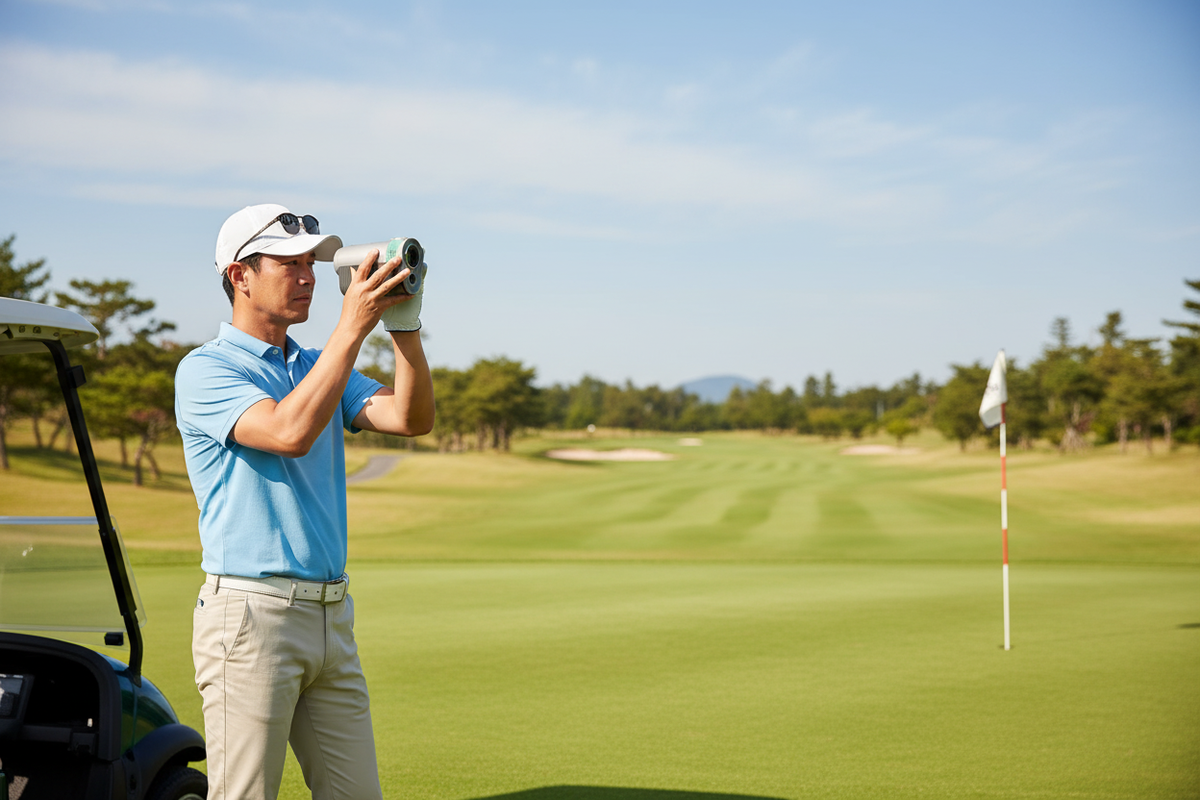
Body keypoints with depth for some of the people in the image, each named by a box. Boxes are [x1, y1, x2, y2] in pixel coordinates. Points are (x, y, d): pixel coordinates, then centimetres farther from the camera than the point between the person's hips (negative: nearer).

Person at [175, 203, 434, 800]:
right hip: (250, 612, -7)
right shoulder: (206, 370, -5)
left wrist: (404, 323, -12)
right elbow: (290, 432, -23)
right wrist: (352, 327, -22)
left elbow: (412, 418, 2)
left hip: (332, 613, 7)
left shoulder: (319, 367, 18)